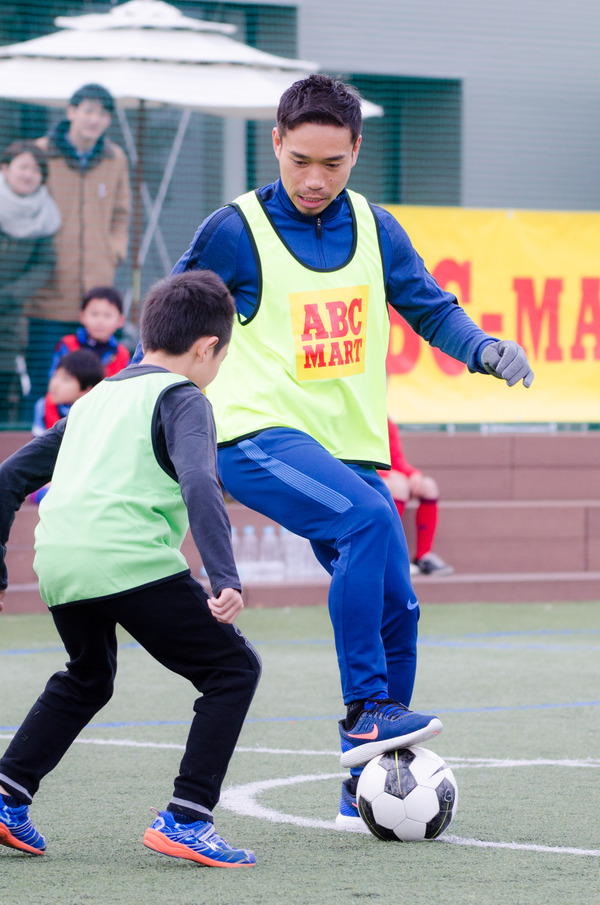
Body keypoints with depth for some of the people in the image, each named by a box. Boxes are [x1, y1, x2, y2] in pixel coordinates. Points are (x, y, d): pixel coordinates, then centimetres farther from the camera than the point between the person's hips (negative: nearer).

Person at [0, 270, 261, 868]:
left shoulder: (94, 400, 27)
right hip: (132, 561, -7)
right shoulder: (181, 399, 4)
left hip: (57, 565, 7)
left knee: (86, 679, 33)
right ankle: (184, 820, -6)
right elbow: (199, 483, -15)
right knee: (233, 669, 4)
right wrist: (224, 579, -24)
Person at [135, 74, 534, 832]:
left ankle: (367, 785, 11)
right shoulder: (236, 230, -5)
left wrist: (486, 348, -8)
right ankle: (365, 711, -26)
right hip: (259, 433, -6)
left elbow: (430, 309, 12)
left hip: (348, 445, 6)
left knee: (394, 608, -1)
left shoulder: (374, 229, 8)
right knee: (368, 520, -31)